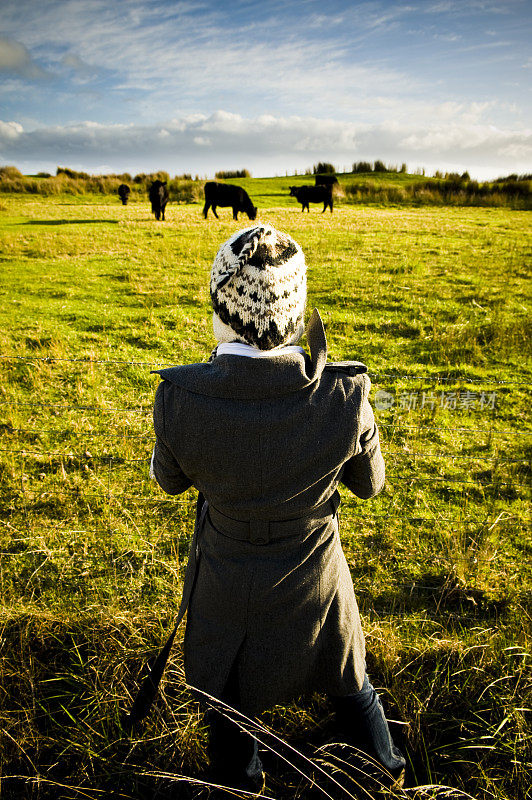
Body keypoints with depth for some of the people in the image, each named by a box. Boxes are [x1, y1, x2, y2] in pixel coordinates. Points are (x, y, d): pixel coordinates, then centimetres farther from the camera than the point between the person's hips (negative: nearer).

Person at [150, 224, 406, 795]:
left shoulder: (179, 399, -29)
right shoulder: (343, 399, -29)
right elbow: (369, 483, -9)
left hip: (227, 585, 0)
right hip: (315, 581, 1)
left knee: (230, 705, 30)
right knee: (350, 685, 32)